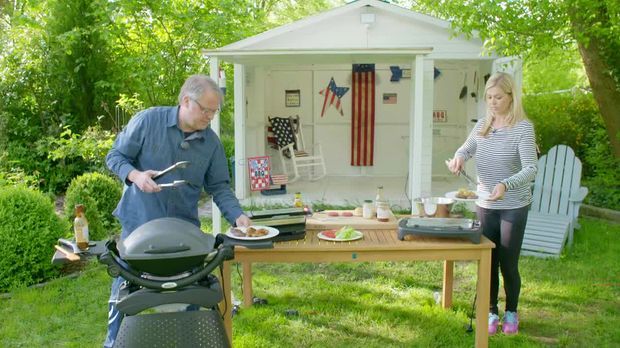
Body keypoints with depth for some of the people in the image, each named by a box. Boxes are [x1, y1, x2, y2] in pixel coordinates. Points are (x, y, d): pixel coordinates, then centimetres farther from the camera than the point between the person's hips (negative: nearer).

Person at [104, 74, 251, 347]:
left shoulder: (212, 142, -3)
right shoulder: (147, 121, -12)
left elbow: (219, 187, -1)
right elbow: (115, 157, -5)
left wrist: (238, 216, -15)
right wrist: (135, 175, -24)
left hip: (184, 228, 2)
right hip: (138, 223, -2)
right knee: (125, 284, 11)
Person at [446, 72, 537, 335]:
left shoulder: (523, 128, -13)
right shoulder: (482, 126, 3)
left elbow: (530, 170, -20)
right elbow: (466, 149, 17)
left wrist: (505, 185, -37)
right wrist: (458, 157, -7)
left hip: (513, 207, -4)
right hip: (485, 205, 4)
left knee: (508, 264, 4)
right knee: (488, 262, 10)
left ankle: (511, 313, 26)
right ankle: (492, 312, 26)